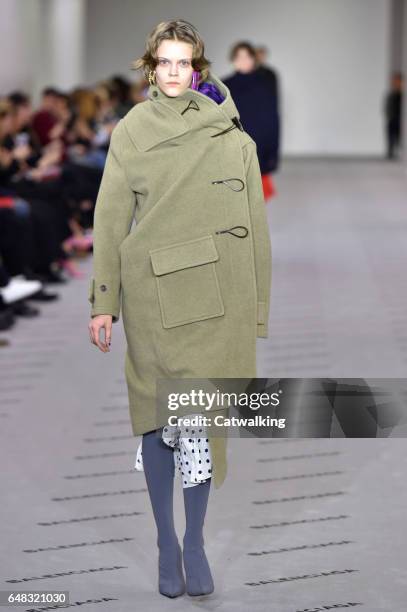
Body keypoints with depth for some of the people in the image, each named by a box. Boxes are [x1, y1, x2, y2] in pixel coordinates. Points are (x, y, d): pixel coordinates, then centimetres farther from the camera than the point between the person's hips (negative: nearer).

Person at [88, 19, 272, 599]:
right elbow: (110, 220, 3)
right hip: (154, 298, 0)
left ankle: (195, 541, 13)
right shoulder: (131, 133, 3)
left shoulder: (232, 137, 3)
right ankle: (167, 545, 15)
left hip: (218, 298, 0)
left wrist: (257, 308, 3)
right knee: (159, 420, 5)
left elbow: (254, 224, 5)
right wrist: (104, 302, -1)